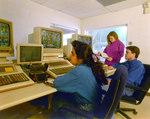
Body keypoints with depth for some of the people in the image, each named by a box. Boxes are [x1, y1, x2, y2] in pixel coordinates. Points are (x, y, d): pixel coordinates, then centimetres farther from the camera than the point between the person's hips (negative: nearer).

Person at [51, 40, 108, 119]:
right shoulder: (90, 66, -5)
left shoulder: (79, 71, -31)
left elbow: (56, 83, -26)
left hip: (86, 111, -8)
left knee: (55, 99, 5)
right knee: (59, 95, 15)